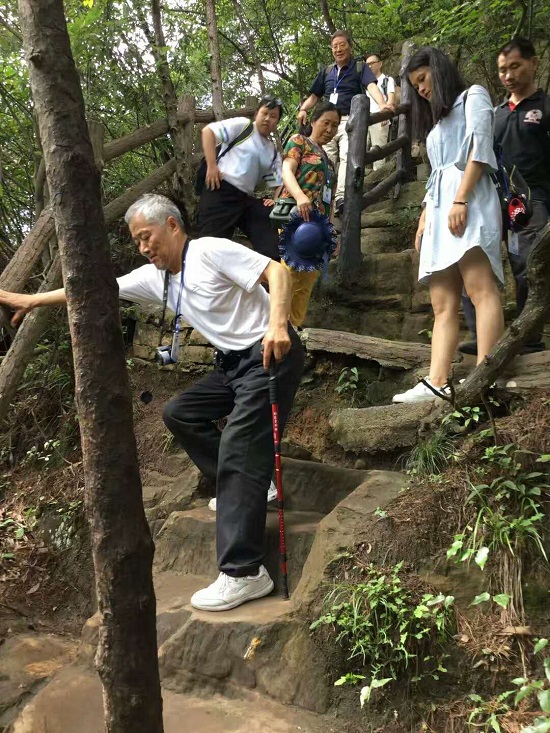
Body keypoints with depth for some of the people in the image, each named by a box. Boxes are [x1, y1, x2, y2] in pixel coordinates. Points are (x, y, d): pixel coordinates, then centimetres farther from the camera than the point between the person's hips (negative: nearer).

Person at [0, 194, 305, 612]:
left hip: (270, 355, -9)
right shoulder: (155, 278, 10)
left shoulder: (211, 251, -14)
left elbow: (276, 271, -21)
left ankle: (244, 574, -17)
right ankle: (246, 486, 17)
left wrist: (277, 323, -37)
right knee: (180, 414, 14)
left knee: (238, 448, -18)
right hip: (233, 362, 9)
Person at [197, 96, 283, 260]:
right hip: (221, 190, -7)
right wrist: (211, 165, -12)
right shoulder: (242, 125, 4)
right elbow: (208, 131, -3)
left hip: (247, 198, 7)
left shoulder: (273, 152, 21)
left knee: (271, 247, -2)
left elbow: (277, 182, 22)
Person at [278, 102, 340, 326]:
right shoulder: (298, 141, 8)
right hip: (296, 218, -7)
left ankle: (294, 328, 4)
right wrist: (300, 196, -29)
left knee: (305, 284, 3)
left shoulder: (327, 159, 28)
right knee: (287, 276, -15)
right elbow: (286, 170, -10)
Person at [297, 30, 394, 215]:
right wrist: (303, 109, 3)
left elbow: (372, 86, -11)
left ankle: (341, 198, -38)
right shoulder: (326, 72, 20)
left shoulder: (360, 67, 6)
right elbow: (315, 96, 25)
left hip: (350, 120, -5)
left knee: (347, 156, -25)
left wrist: (382, 104, -32)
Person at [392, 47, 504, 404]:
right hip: (439, 207, 8)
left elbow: (480, 148, -5)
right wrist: (424, 218, 17)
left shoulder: (473, 96, 11)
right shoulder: (438, 123, 34)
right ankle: (437, 384, -16)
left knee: (480, 289, -22)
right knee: (443, 305, -7)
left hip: (468, 198, -8)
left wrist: (461, 199, -17)